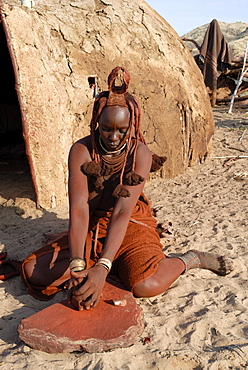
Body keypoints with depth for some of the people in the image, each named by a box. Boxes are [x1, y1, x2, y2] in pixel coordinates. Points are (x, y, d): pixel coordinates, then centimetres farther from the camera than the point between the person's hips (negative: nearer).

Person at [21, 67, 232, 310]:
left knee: (147, 285, -31)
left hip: (131, 226, -2)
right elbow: (78, 210, -24)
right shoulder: (82, 150, -15)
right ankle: (118, 266, -7)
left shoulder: (140, 154, -17)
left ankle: (191, 259, 1)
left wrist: (102, 268, -39)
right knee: (34, 271, -14)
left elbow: (122, 212, -27)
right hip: (92, 228, 3)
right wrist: (77, 265, -38)